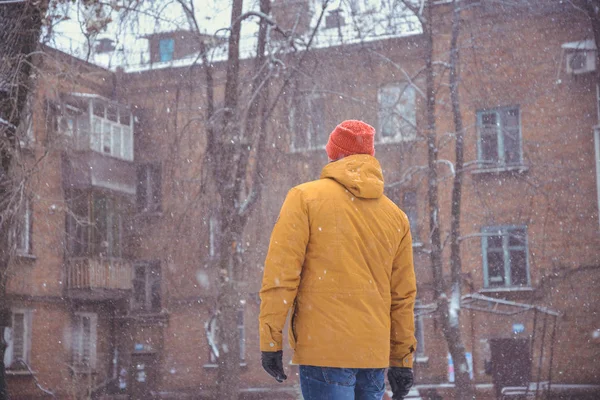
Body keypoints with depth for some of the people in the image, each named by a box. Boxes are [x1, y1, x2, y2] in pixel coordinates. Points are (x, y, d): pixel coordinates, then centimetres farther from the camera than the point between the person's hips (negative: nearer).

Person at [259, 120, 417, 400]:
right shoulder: (396, 216, 12)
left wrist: (270, 341, -4)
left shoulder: (304, 198, 0)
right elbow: (403, 295, 13)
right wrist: (402, 359, 18)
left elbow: (281, 274, -7)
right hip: (375, 353, 5)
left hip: (323, 347, -4)